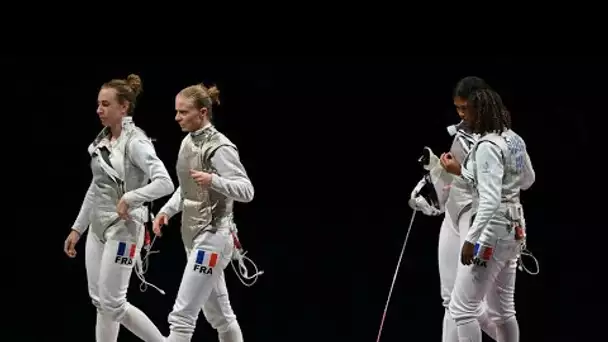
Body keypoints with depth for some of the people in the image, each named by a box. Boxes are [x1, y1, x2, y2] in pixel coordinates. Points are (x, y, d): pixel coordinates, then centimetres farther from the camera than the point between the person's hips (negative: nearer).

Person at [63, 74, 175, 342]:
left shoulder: (135, 142, -16)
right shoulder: (102, 140, 9)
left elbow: (165, 183, -27)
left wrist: (129, 199, -28)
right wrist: (77, 228, 17)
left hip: (123, 229, -9)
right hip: (98, 227, 9)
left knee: (110, 303, -4)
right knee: (101, 300, 10)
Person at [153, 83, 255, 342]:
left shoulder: (219, 147, -16)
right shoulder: (189, 142, 10)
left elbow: (246, 191, -20)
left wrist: (213, 180, -36)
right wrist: (167, 211, 10)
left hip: (212, 237, -9)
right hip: (196, 236, 9)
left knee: (181, 317, -12)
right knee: (219, 315, 17)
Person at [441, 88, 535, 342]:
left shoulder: (488, 146, -20)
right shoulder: (514, 140, 7)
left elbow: (491, 199, -28)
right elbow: (527, 179, 23)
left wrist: (471, 240, -27)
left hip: (493, 230, -9)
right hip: (514, 228, 9)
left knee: (462, 308, -3)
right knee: (502, 309, 16)